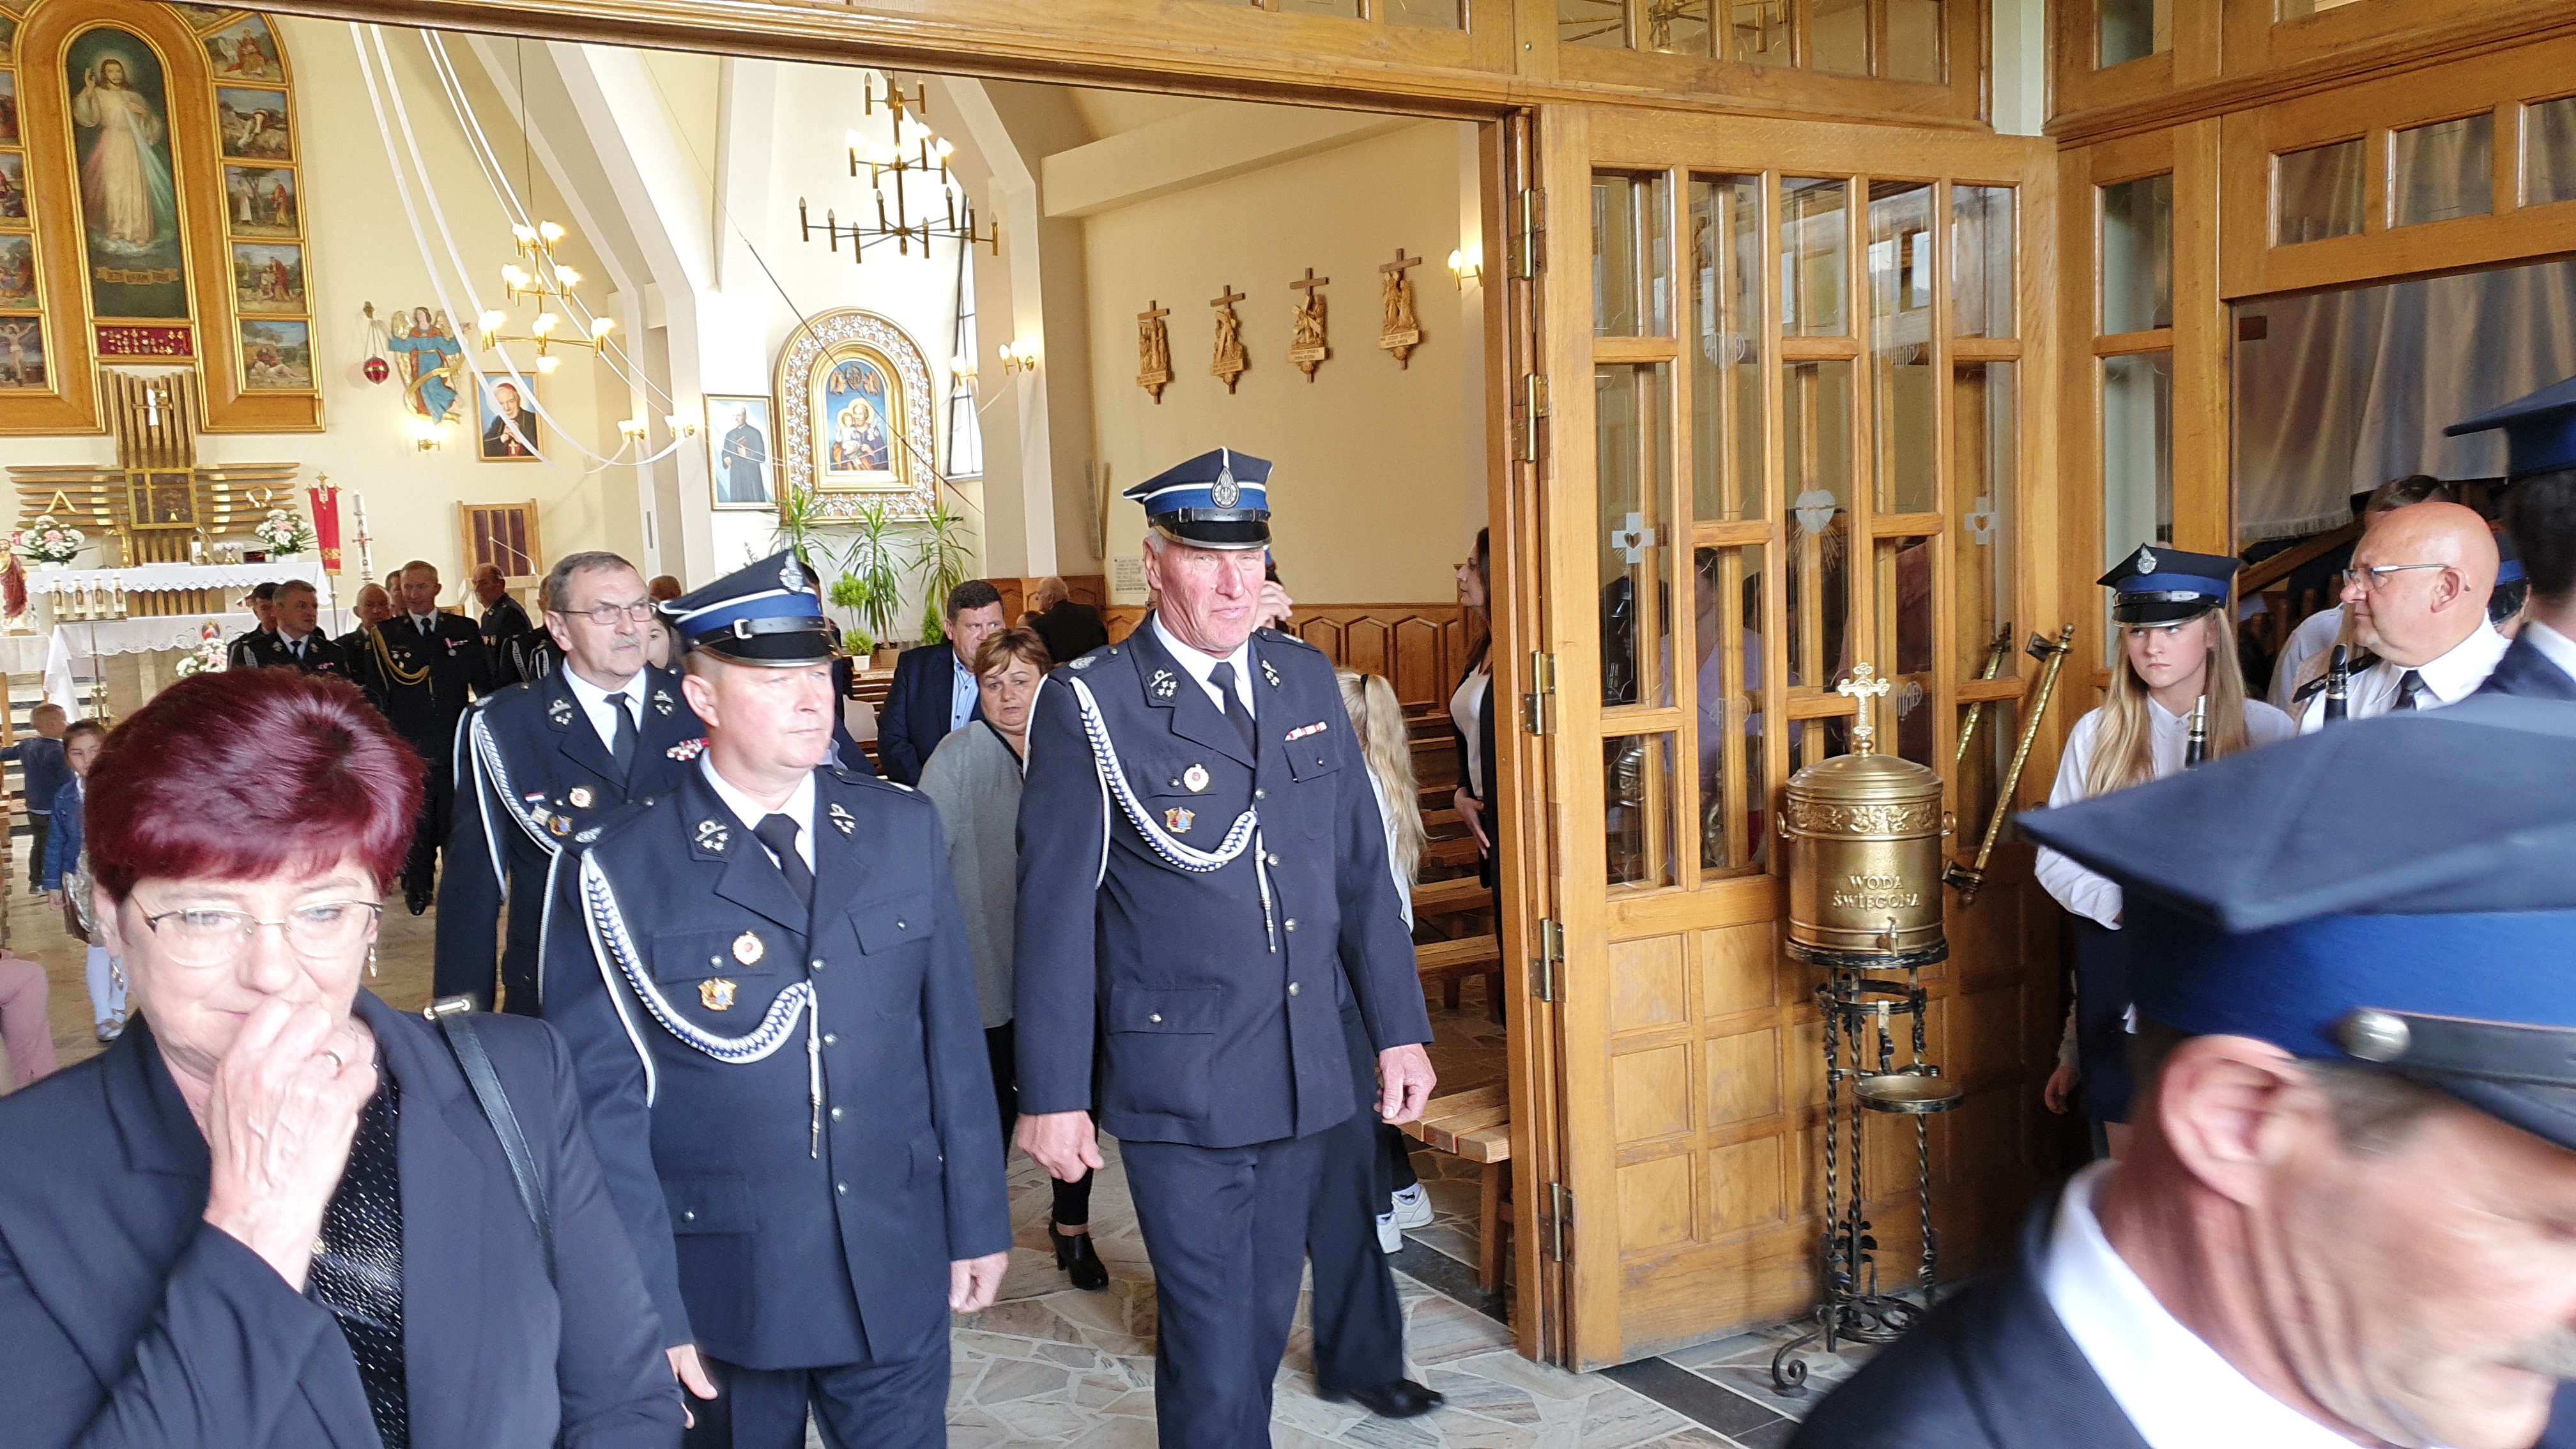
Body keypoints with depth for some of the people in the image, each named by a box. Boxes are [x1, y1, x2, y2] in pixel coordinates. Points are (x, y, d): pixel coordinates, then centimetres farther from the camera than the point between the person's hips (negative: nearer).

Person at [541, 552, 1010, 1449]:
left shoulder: (902, 829, 1)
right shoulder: (619, 874, -11)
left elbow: (953, 1036, 4)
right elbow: (607, 1107, -9)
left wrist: (978, 1223, 6)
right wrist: (648, 1309, -10)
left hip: (898, 1279, 3)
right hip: (726, 1296, -2)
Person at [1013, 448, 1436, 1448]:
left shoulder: (1306, 679, 6)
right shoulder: (1088, 706, -10)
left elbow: (1360, 865, 10)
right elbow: (1055, 908, -9)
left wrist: (1400, 1027, 9)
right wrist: (1052, 1094, -9)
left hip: (1310, 1070, 5)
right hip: (1180, 1084, -5)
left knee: (1266, 1314, 19)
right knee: (1212, 1336, 0)